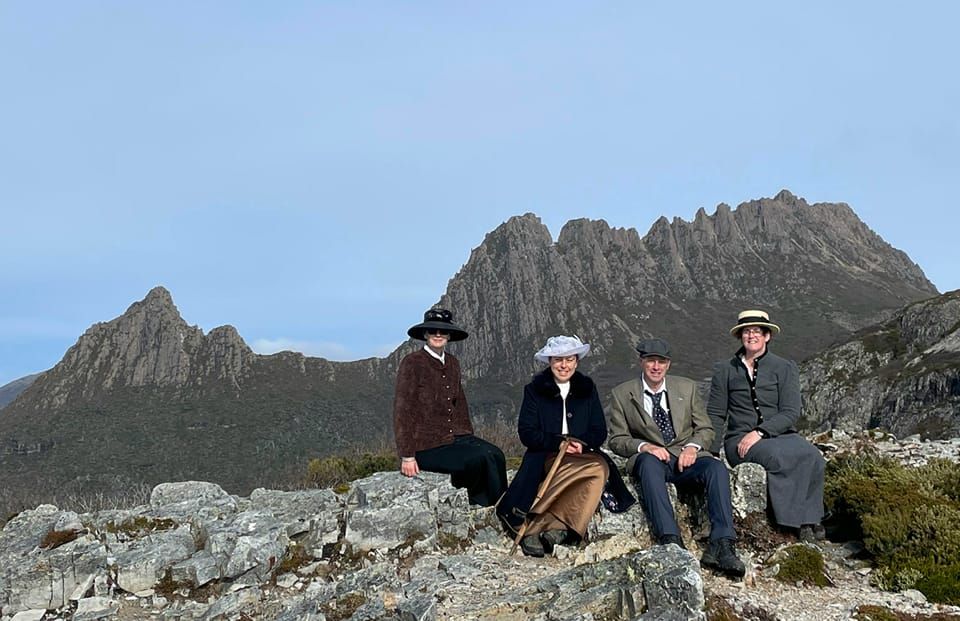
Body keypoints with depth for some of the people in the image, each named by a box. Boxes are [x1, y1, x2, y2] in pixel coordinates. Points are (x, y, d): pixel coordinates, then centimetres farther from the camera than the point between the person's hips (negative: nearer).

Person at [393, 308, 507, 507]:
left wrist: (469, 437, 11)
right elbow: (402, 411, -10)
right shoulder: (412, 362, -8)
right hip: (427, 445, -6)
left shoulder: (452, 363, 13)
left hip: (456, 436, 7)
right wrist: (407, 456, -13)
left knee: (495, 455, -19)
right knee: (481, 459, -25)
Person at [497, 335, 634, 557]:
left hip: (583, 454, 4)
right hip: (544, 456, -4)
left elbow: (600, 432, 9)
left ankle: (547, 524, -34)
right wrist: (559, 442, -17)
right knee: (596, 468, -32)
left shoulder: (587, 389, 14)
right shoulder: (535, 389, 5)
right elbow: (526, 433, -3)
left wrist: (581, 443, -13)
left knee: (601, 468, -32)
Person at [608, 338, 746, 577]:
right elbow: (617, 439, 4)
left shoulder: (687, 387, 14)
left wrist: (692, 446, -10)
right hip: (651, 458, -2)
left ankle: (721, 545, -37)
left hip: (686, 457, 2)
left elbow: (705, 429, 13)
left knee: (717, 468, -30)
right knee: (649, 462, -38)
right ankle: (671, 541, -45)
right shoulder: (622, 394, 8)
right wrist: (644, 446, -16)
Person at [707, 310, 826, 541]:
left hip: (780, 435, 1)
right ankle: (797, 522, -22)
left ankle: (810, 519, -18)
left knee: (811, 456, -31)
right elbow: (715, 415, 11)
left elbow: (791, 413, -2)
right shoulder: (724, 370, 11)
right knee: (777, 457, -33)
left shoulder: (785, 367, 9)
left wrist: (759, 432, -17)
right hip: (739, 440, -1)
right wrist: (711, 454, -2)